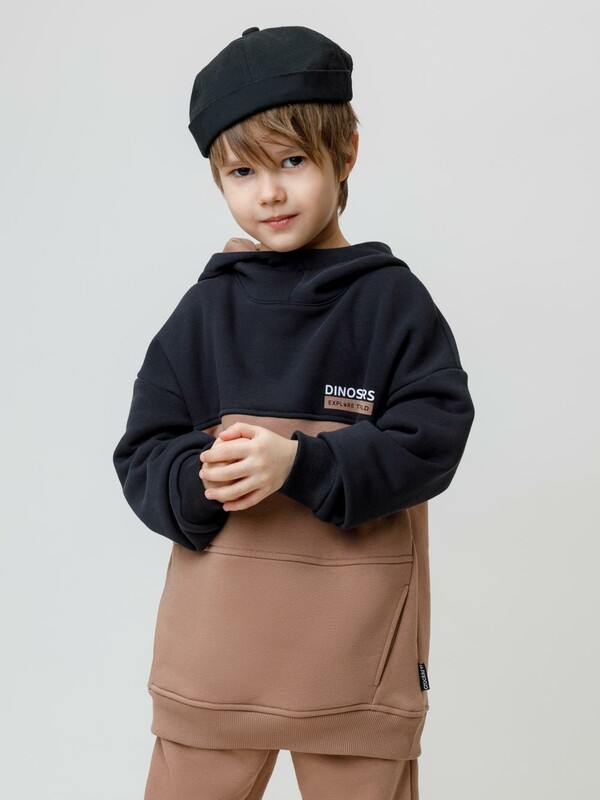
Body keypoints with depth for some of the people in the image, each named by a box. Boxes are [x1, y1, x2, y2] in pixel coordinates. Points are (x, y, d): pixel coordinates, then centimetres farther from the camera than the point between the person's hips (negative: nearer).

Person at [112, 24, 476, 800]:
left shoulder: (392, 299, -3)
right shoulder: (204, 309, 3)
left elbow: (431, 440, -11)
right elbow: (141, 457, 2)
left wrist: (299, 463, -23)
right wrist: (200, 480, -20)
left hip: (355, 648, -1)